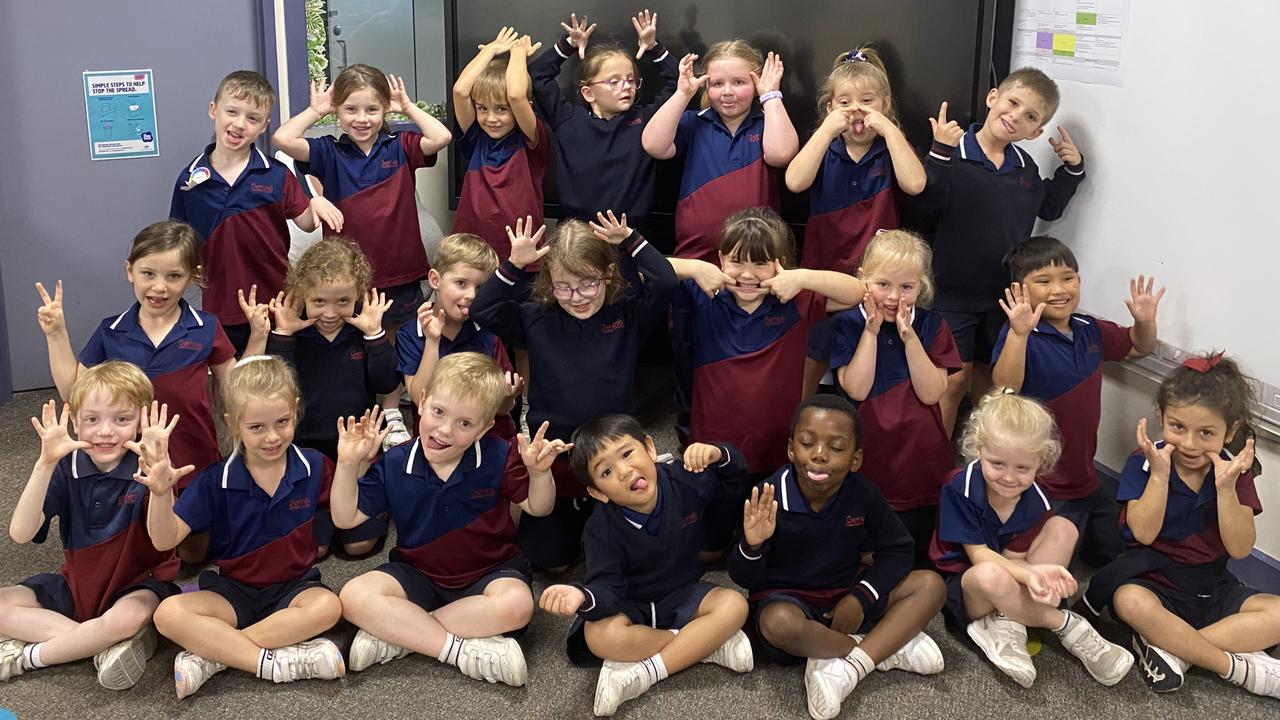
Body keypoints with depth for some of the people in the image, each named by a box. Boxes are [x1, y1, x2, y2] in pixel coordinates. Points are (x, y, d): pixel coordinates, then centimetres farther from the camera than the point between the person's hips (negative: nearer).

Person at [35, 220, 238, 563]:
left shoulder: (206, 330, -9)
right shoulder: (110, 333, -5)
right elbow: (73, 391, 0)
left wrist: (258, 337, -14)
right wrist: (56, 334, -5)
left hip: (193, 463, -1)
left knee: (194, 554, 18)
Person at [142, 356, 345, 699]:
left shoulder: (314, 467, -7)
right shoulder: (216, 480, -9)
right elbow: (165, 540, -10)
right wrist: (161, 493, -30)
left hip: (295, 587, 0)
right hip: (233, 590, 0)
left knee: (328, 606, -34)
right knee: (169, 614, -26)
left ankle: (214, 652, -23)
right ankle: (280, 662, -30)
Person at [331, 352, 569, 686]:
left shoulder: (500, 458, -10)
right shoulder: (394, 465, -8)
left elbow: (538, 508, -1)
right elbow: (346, 518, -2)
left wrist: (539, 472, -23)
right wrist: (348, 464, -16)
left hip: (488, 573, -1)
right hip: (418, 575, 1)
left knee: (517, 604, -35)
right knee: (354, 597, -25)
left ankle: (394, 634, -24)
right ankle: (463, 651, -27)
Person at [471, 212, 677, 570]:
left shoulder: (628, 315, -4)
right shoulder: (537, 319, -1)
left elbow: (665, 282, -16)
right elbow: (482, 310, -7)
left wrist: (630, 241, -22)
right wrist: (514, 265, -18)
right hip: (552, 452, 1)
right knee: (545, 554, 6)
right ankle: (574, 509, 35)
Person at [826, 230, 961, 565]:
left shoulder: (931, 327, 1)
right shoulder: (847, 325, -4)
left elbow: (931, 393, -10)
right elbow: (856, 389, -16)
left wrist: (909, 337, -18)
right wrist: (871, 331, -17)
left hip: (923, 459, 2)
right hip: (868, 461, -1)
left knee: (922, 558, 12)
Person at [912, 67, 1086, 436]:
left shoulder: (1025, 167, 6)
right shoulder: (954, 154, -14)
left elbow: (1049, 207, 21)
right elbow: (925, 204, -25)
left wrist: (1072, 169, 9)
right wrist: (939, 153, -33)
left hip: (1003, 294, 6)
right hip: (953, 291, -6)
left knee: (988, 378, 18)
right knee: (955, 377, -3)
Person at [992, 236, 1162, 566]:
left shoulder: (1089, 330, 1)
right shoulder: (1020, 336, -21)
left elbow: (1138, 347, 17)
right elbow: (1004, 389, -38)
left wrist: (1145, 321, -5)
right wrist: (1018, 334, -50)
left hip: (1086, 478, 8)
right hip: (1043, 488, -7)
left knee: (1116, 558, 22)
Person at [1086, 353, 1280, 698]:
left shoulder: (1234, 471, -3)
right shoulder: (1144, 463, -9)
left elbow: (1239, 549, -10)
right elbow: (1143, 533, -18)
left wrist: (1225, 487, -23)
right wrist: (1159, 475, -27)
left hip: (1212, 588, 3)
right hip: (1152, 579, -3)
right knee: (1131, 602, -37)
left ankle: (1170, 648, -26)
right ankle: (1237, 667, -24)